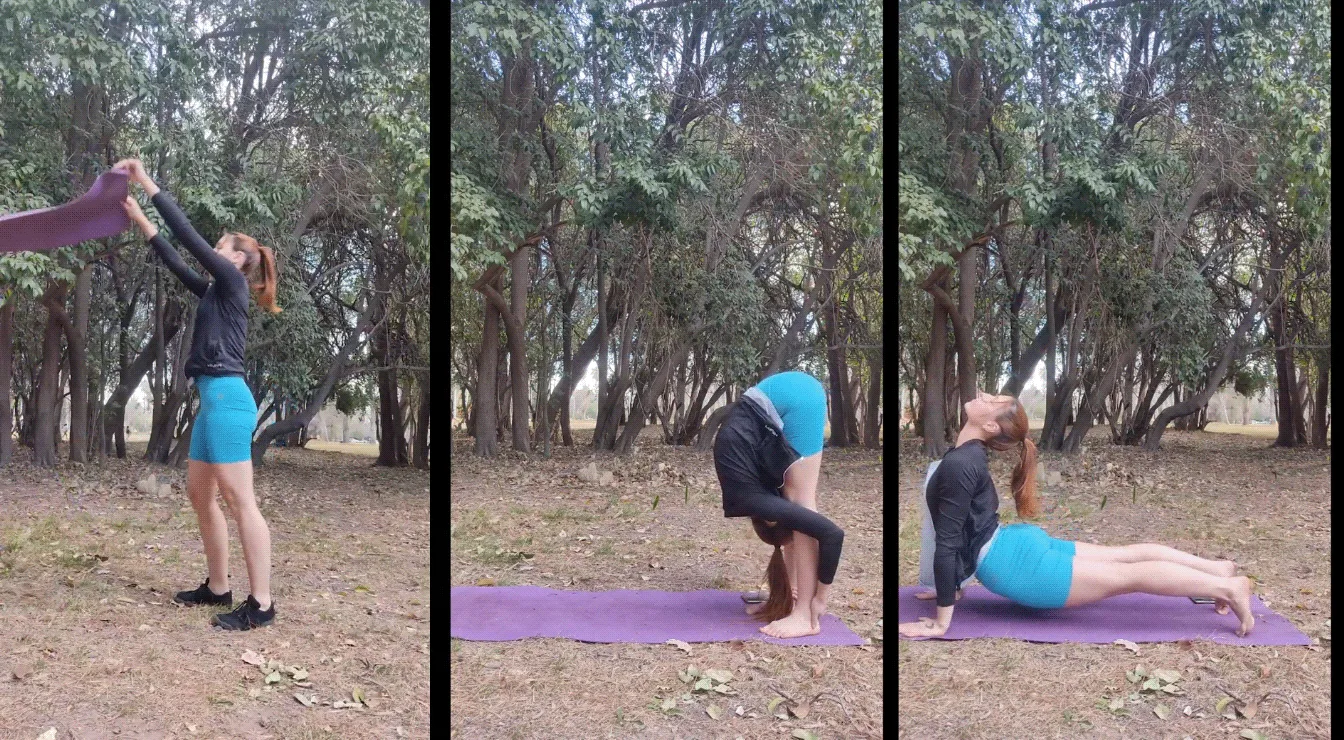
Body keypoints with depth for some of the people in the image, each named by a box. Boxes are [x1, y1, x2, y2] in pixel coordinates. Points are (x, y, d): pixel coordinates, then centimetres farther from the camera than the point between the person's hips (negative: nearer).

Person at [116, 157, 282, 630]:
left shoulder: (233, 282, -3)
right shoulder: (216, 291, 21)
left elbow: (189, 235, -7)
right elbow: (177, 263, 29)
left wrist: (147, 184, -4)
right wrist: (140, 220, 30)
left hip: (227, 397, -10)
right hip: (213, 399, 10)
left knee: (239, 499, -12)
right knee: (199, 495, 13)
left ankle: (261, 603, -12)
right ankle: (218, 588, 20)